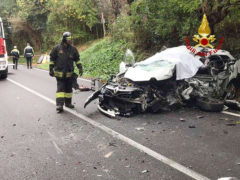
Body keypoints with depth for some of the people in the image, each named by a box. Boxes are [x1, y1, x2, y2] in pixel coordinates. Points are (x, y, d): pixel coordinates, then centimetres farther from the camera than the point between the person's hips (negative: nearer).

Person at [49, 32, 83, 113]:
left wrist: (80, 68, 2)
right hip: (59, 73, -3)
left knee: (69, 88, 11)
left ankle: (68, 103, 25)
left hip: (69, 73, 4)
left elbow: (77, 59, 11)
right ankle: (59, 105, -11)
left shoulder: (73, 49, 4)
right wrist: (51, 69, -1)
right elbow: (52, 59, 2)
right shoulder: (57, 48, -3)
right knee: (60, 88, -9)